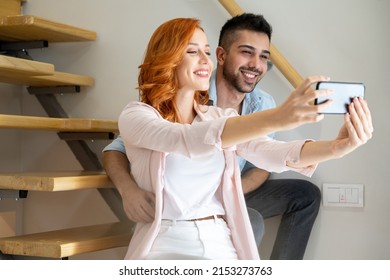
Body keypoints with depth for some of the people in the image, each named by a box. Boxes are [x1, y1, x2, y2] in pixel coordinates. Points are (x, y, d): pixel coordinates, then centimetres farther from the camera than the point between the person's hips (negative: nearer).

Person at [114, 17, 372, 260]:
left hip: (221, 247, 5)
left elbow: (270, 153, -7)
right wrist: (275, 118, -37)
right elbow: (187, 140, -23)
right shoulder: (135, 116, -3)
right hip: (164, 247, -4)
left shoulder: (221, 117, 11)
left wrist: (337, 147, -27)